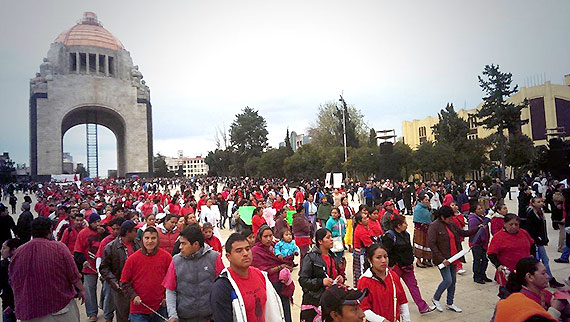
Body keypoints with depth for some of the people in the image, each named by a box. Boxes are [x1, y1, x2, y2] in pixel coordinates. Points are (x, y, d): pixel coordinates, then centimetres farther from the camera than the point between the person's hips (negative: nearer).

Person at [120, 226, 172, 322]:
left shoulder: (166, 256, -4)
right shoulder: (132, 258, -6)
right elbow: (124, 282, 2)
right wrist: (133, 296, -10)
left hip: (160, 308, 1)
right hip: (138, 310, -1)